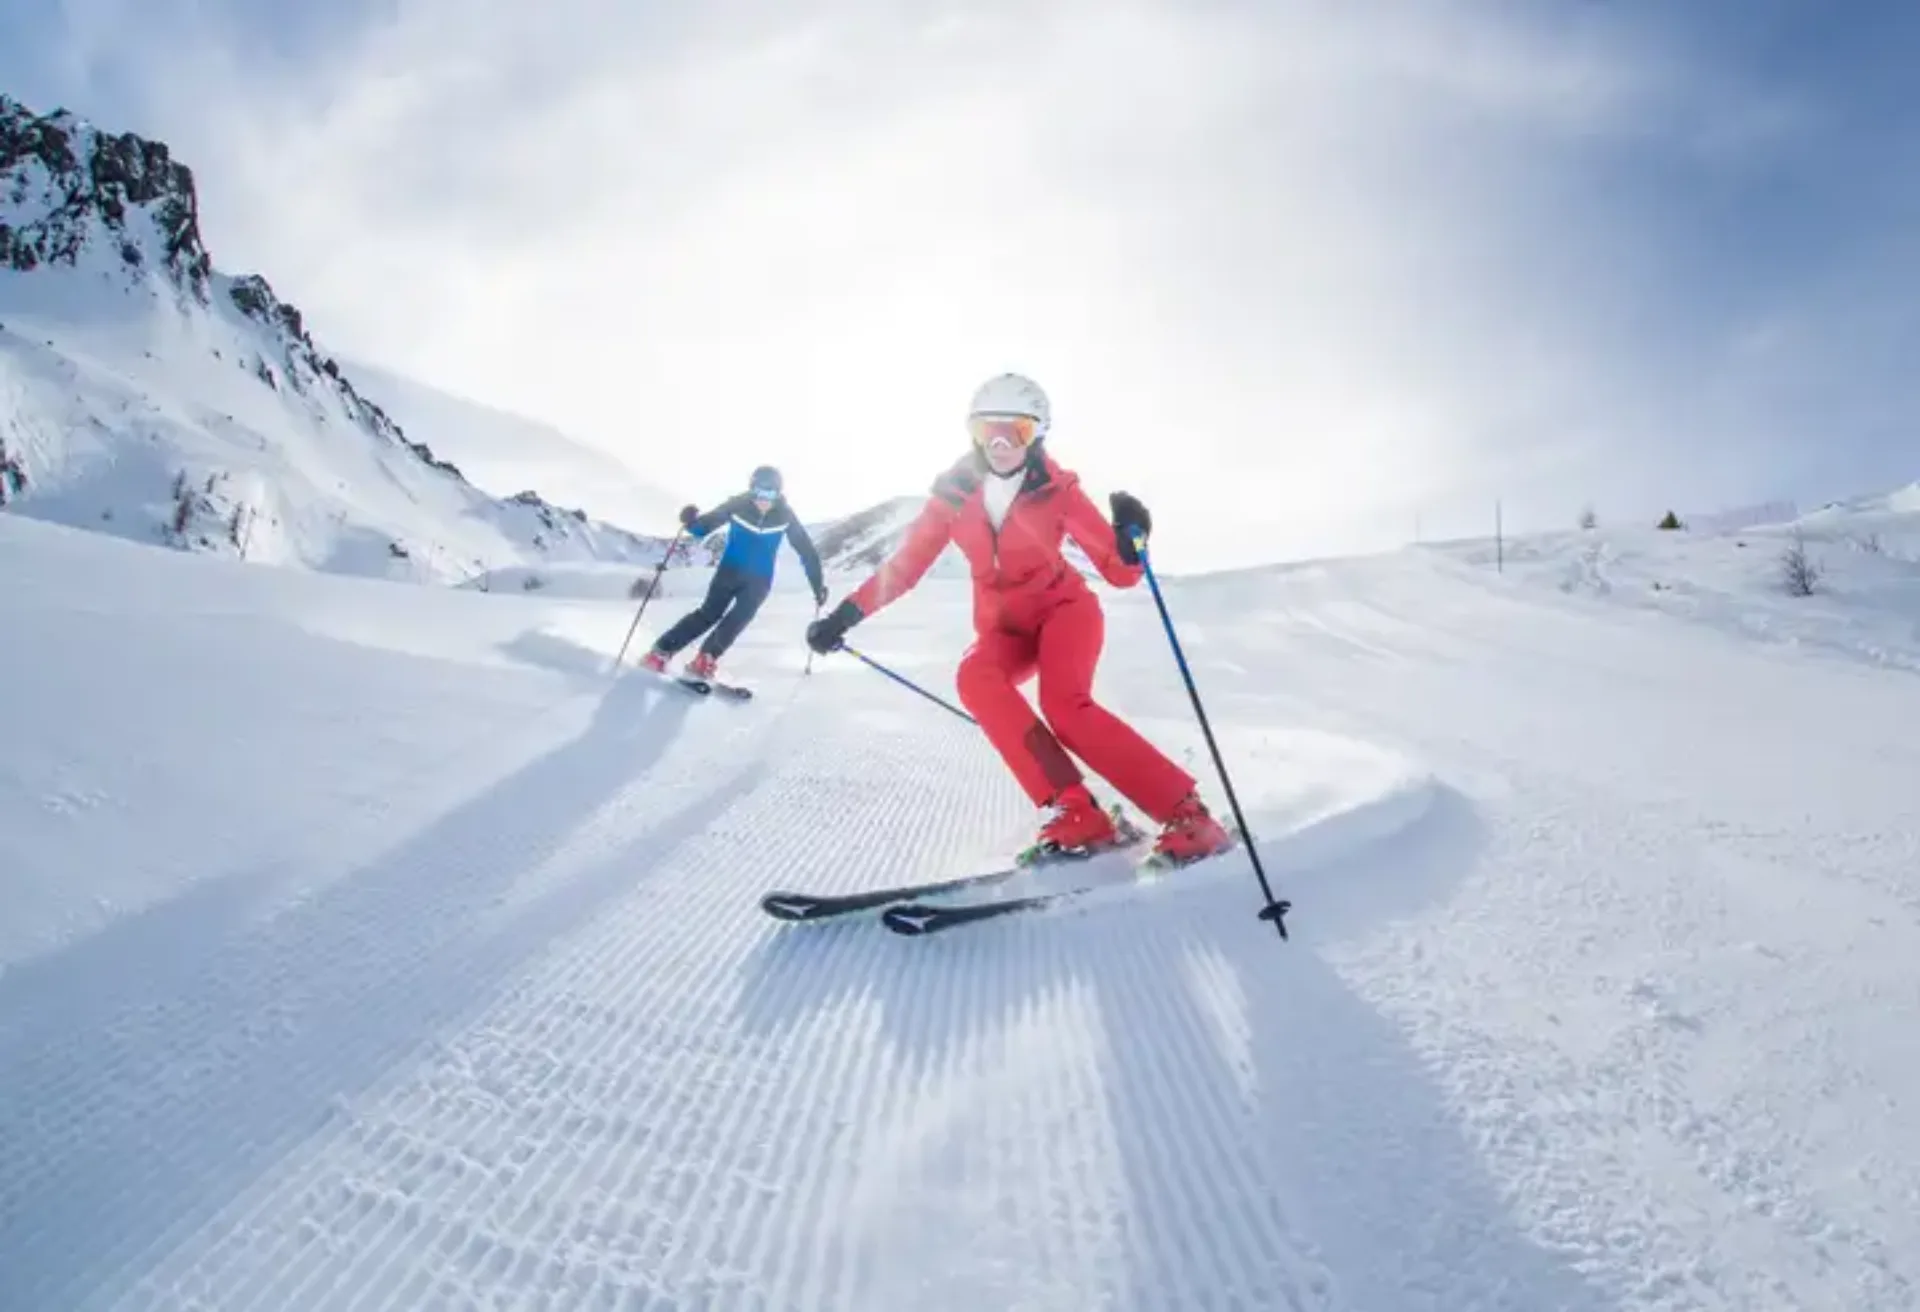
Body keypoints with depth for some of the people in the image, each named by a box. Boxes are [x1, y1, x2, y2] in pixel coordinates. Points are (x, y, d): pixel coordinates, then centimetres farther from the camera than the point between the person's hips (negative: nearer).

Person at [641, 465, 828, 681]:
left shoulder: (785, 516, -13)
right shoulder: (737, 505, -15)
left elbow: (806, 550, -4)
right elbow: (704, 527, -8)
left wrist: (818, 585, -2)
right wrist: (690, 521, -32)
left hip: (759, 580, 1)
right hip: (729, 570, -1)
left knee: (739, 618, -20)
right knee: (709, 613, -13)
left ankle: (704, 660, -15)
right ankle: (660, 652, -7)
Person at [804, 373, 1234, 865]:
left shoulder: (1056, 489, -14)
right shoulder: (954, 494, -8)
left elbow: (1118, 571, -14)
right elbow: (905, 562, 0)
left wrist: (1131, 539, -36)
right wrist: (845, 614, -7)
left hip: (1064, 606, -3)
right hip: (1004, 625, 3)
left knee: (1065, 706, -31)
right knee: (975, 679, -30)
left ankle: (1186, 813, -25)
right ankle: (1072, 812, -31)